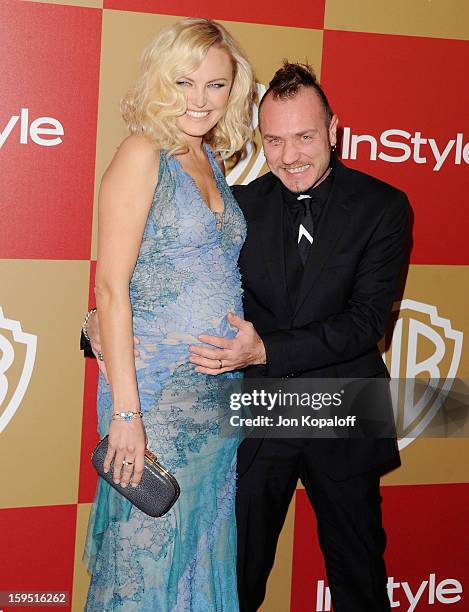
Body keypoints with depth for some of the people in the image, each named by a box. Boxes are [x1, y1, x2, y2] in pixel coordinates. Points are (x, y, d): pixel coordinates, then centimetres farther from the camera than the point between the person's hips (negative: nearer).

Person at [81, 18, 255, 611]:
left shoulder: (210, 159, 12)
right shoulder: (142, 153, -9)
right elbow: (111, 287, -14)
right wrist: (125, 409, -19)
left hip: (220, 390, 7)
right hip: (156, 389, -7)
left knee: (205, 545, 15)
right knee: (148, 546, 3)